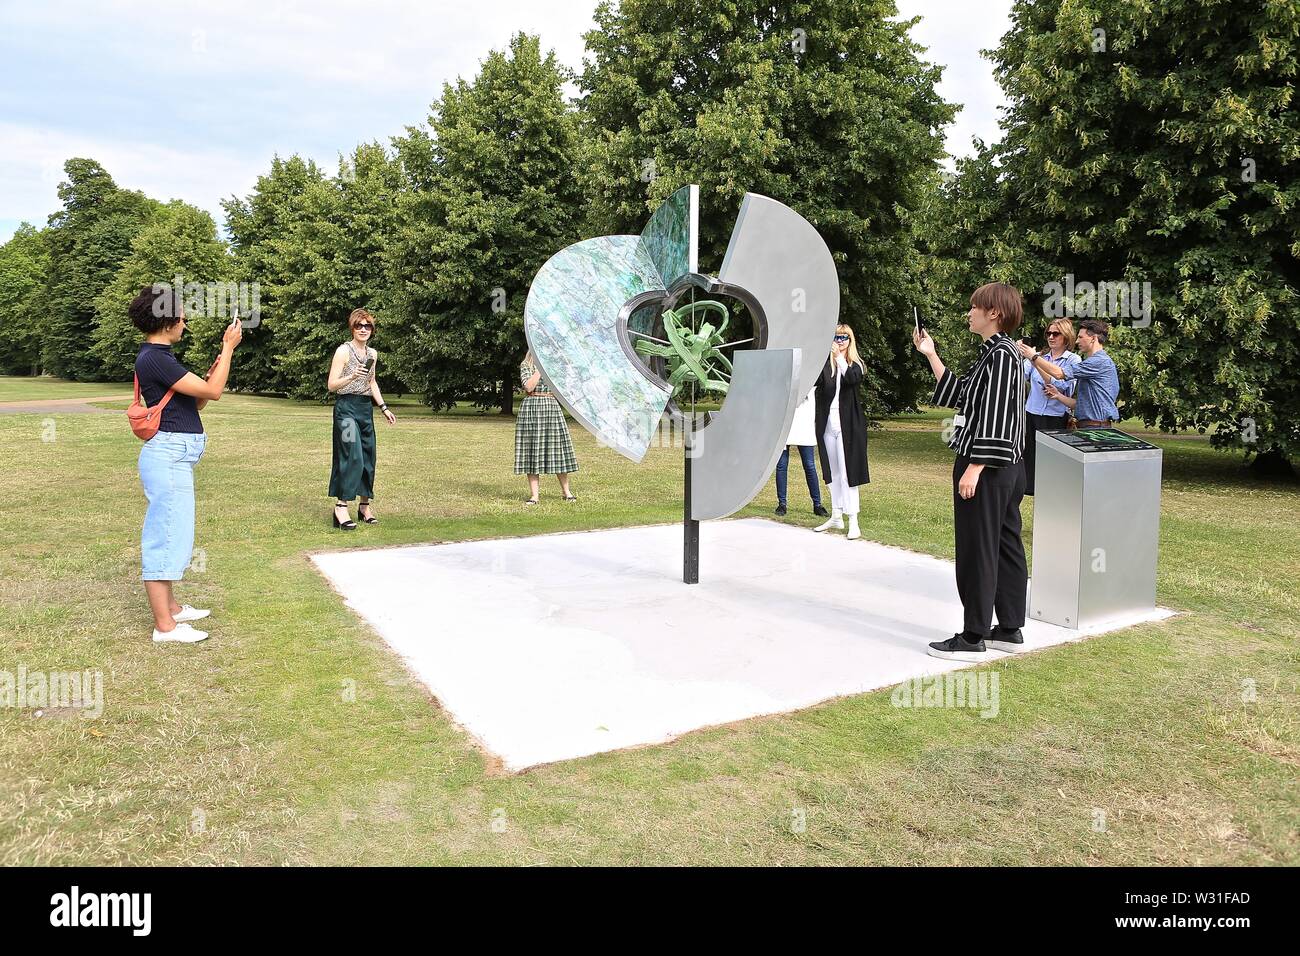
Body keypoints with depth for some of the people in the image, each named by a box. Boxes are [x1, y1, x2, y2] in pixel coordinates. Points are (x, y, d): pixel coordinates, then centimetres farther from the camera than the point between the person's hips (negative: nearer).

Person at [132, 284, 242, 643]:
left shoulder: (159, 357, 16)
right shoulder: (154, 358, -16)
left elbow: (197, 400, 18)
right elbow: (212, 393, -17)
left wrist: (215, 369, 7)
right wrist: (228, 348, -9)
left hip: (174, 457, 11)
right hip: (169, 455, -11)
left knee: (170, 535, 19)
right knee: (166, 536, -6)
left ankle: (170, 606, 31)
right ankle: (165, 625, 0)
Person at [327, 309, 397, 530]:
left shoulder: (372, 354, 12)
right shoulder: (343, 351, -7)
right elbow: (331, 385, -9)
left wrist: (384, 408, 18)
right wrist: (352, 376, -25)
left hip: (366, 408, 7)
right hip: (347, 406, -7)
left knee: (368, 456, 8)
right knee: (352, 455, -15)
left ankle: (365, 503, 19)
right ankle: (341, 506, -13)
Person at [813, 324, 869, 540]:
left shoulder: (855, 365, 1)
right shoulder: (825, 364, 5)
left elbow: (853, 379, -21)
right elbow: (814, 381, -14)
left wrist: (839, 357, -32)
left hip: (847, 425, -3)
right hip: (828, 425, 3)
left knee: (847, 472, -7)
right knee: (833, 473, 12)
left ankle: (853, 521, -5)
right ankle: (836, 517, 23)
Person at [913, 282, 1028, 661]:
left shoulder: (1002, 354, -15)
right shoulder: (994, 353, 15)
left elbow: (995, 416, -21)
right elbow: (957, 395, 20)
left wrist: (974, 468, -23)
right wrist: (930, 355, 20)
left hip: (986, 468, -10)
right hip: (1004, 469, 10)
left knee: (976, 551, -4)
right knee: (1005, 547, 13)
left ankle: (973, 637, 3)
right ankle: (1010, 629, 22)